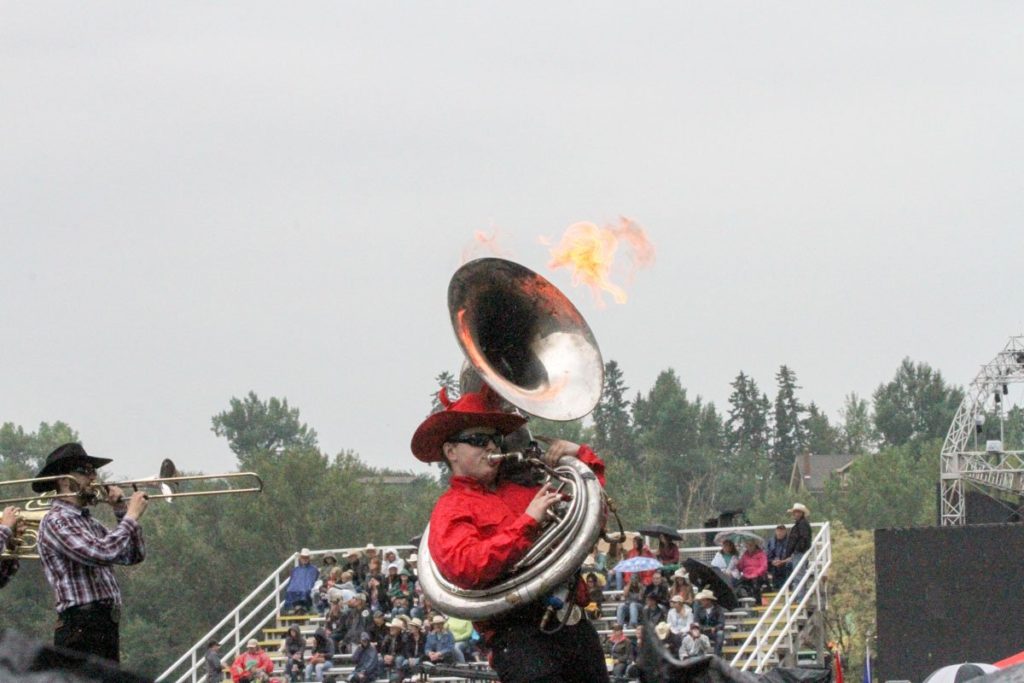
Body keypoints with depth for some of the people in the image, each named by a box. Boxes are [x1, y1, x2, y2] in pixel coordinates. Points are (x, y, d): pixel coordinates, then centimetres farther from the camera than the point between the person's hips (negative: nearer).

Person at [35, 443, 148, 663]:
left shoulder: (89, 522, 21)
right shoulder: (56, 521, -8)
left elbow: (134, 555, 20)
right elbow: (100, 553, -22)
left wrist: (122, 511, 10)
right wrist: (131, 517, -10)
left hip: (107, 627, 9)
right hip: (81, 627, -9)